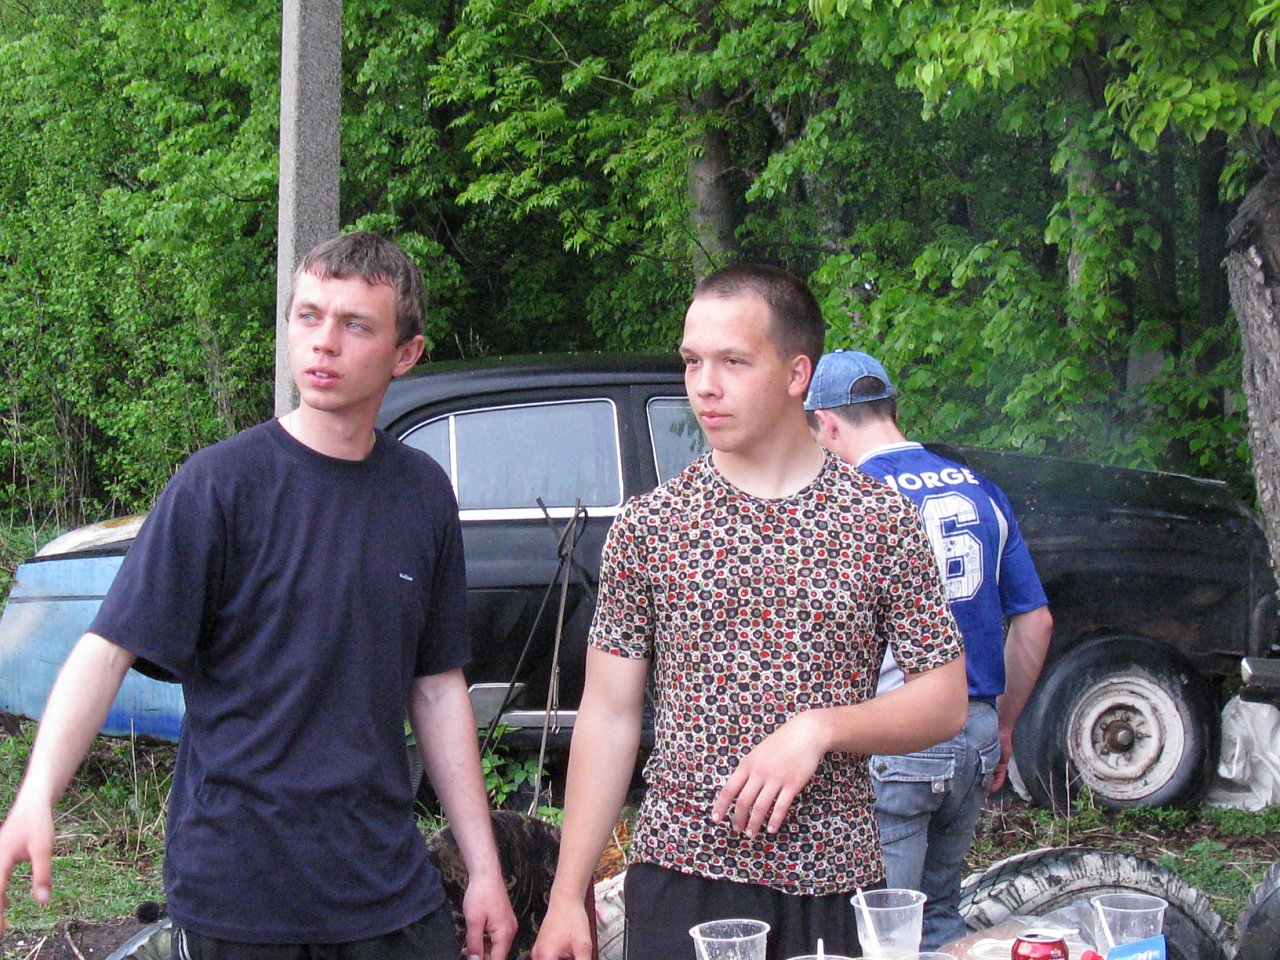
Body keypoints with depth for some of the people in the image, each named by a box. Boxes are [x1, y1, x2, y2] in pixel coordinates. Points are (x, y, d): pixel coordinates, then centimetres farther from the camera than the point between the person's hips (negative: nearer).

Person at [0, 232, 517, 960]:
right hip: (239, 895, -4)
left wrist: (484, 869, 8)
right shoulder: (221, 483, -9)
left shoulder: (424, 493, 5)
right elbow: (108, 650, -14)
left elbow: (438, 689, 11)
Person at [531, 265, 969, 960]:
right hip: (679, 880, 0)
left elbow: (946, 702, 3)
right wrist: (566, 900, 0)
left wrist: (821, 728, -14)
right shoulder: (647, 525, 3)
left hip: (832, 890, 0)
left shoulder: (882, 521, 1)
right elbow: (608, 716, 4)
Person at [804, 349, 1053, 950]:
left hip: (887, 745, -7)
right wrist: (1002, 727, 22)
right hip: (974, 738, 7)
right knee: (939, 917, 19)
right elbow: (1035, 620, 13)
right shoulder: (981, 493, 9)